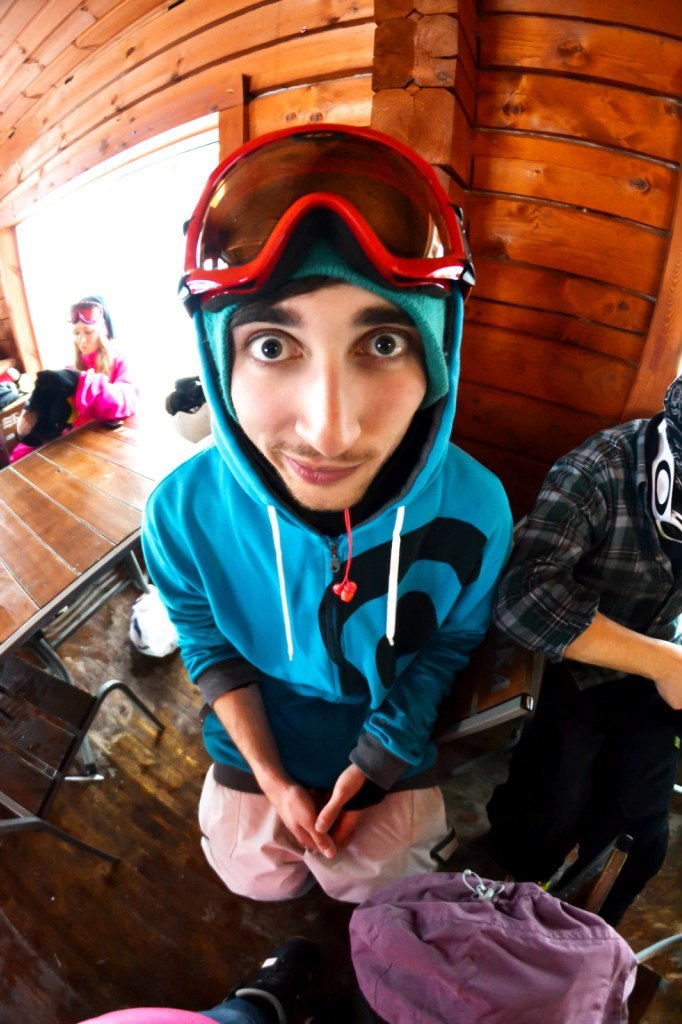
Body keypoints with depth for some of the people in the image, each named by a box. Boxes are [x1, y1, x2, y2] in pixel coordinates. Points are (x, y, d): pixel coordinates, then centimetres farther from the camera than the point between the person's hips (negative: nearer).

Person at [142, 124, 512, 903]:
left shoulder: (474, 510, -31)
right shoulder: (183, 511, -31)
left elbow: (447, 644, -12)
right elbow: (208, 644, -11)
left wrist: (371, 764, -10)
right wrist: (272, 778, -11)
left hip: (390, 742, 0)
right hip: (258, 740, 1)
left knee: (371, 883, 23)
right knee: (257, 876, 22)